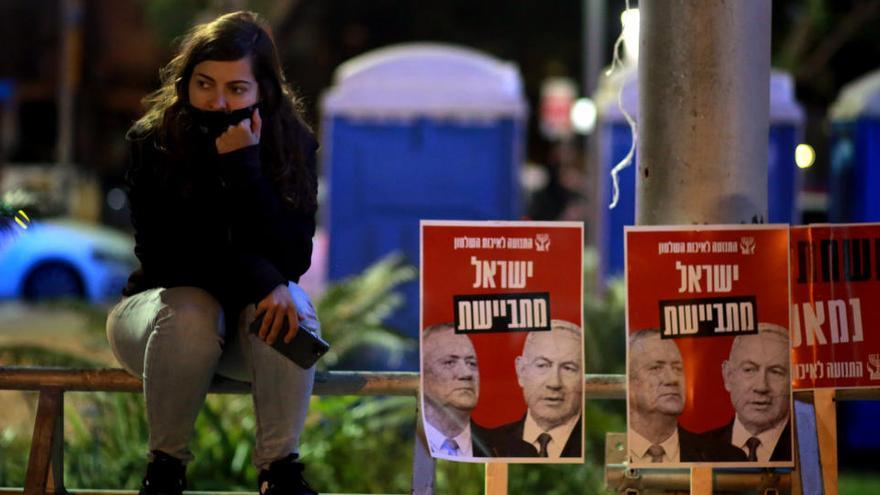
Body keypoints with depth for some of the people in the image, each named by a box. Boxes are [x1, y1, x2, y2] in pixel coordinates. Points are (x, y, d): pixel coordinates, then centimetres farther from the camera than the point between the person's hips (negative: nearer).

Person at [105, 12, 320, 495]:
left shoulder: (293, 144, -9)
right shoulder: (152, 143, -13)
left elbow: (291, 259, -20)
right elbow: (162, 254, -18)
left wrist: (245, 166, -28)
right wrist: (257, 278, -31)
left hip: (253, 313, 1)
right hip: (157, 305, -1)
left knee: (289, 307, -33)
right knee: (190, 313, -36)